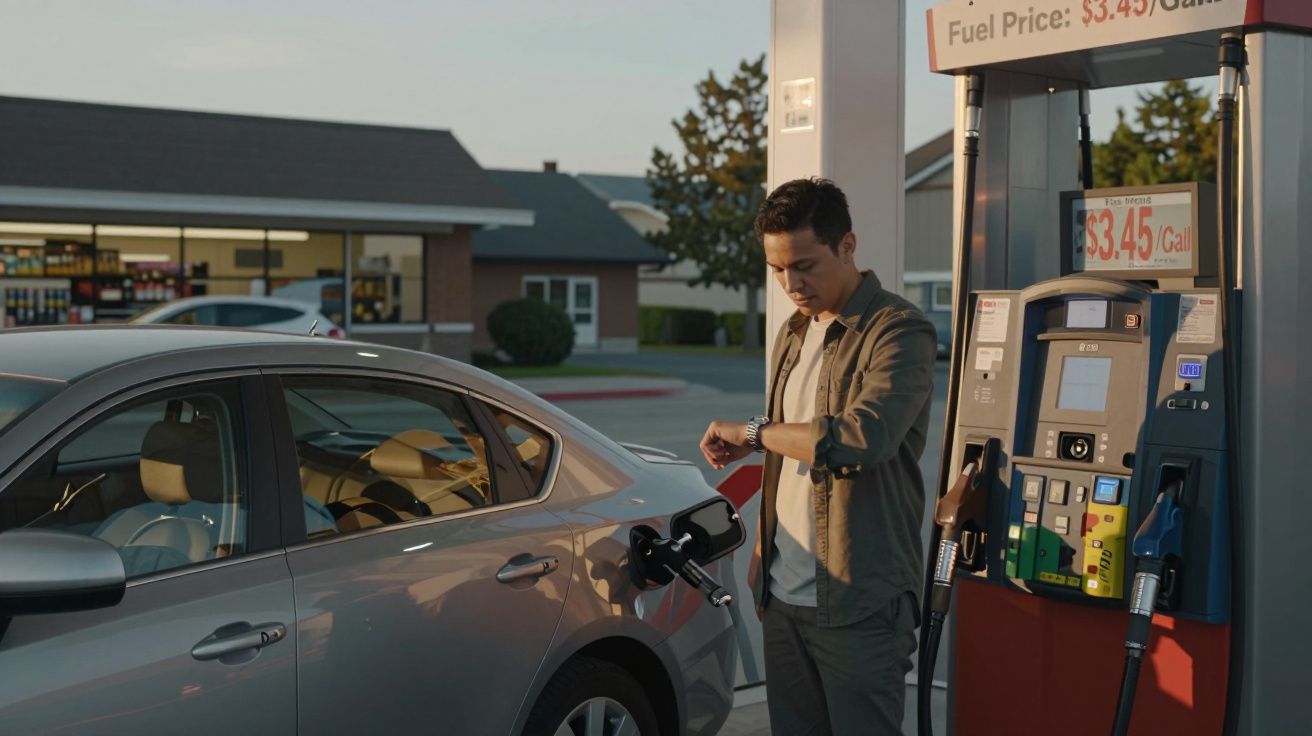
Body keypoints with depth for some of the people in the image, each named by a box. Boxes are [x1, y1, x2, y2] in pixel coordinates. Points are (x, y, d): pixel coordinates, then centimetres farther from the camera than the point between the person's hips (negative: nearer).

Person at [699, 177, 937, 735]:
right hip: (784, 595, 7)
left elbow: (861, 439, -26)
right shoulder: (794, 334, 15)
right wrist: (765, 546, 15)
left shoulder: (899, 332, -11)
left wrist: (752, 433, -14)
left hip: (859, 605, -7)